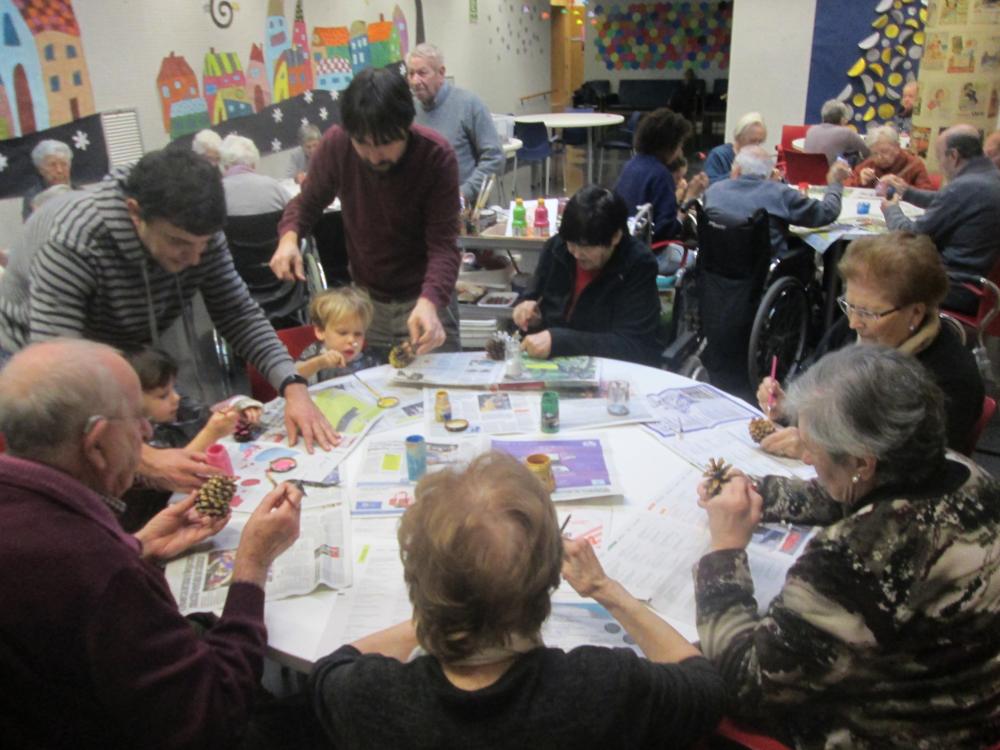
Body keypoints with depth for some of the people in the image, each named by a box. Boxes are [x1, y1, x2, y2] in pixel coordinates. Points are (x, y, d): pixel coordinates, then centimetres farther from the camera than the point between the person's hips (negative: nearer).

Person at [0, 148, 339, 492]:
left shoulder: (195, 232, -22)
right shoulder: (70, 247, -37)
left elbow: (239, 314, -16)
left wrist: (292, 385, -34)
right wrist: (142, 458, -56)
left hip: (126, 348, 5)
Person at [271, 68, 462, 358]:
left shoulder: (436, 156, -20)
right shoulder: (336, 144, -14)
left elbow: (443, 245, -21)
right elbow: (308, 201, 4)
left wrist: (429, 302, -40)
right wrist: (289, 236, -18)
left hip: (425, 299, -2)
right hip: (365, 300, 2)